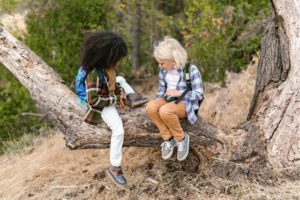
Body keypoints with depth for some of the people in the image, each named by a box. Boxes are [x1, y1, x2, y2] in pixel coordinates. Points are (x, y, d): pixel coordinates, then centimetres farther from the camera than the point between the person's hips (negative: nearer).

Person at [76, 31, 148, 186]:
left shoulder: (107, 65, -6)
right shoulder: (94, 73, -33)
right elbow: (93, 100, -35)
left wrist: (120, 93, -6)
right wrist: (115, 100, -25)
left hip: (111, 96, 9)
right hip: (102, 105, -9)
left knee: (120, 79, 30)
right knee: (118, 130, -24)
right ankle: (115, 168, -14)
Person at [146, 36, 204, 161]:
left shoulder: (191, 70, -17)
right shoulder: (164, 70, 0)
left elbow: (199, 94, -14)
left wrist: (178, 93, -22)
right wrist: (157, 101, -4)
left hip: (185, 104, -6)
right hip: (168, 100, 6)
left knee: (165, 111, -37)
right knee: (150, 107, -27)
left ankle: (181, 139, -12)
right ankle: (168, 139, -10)